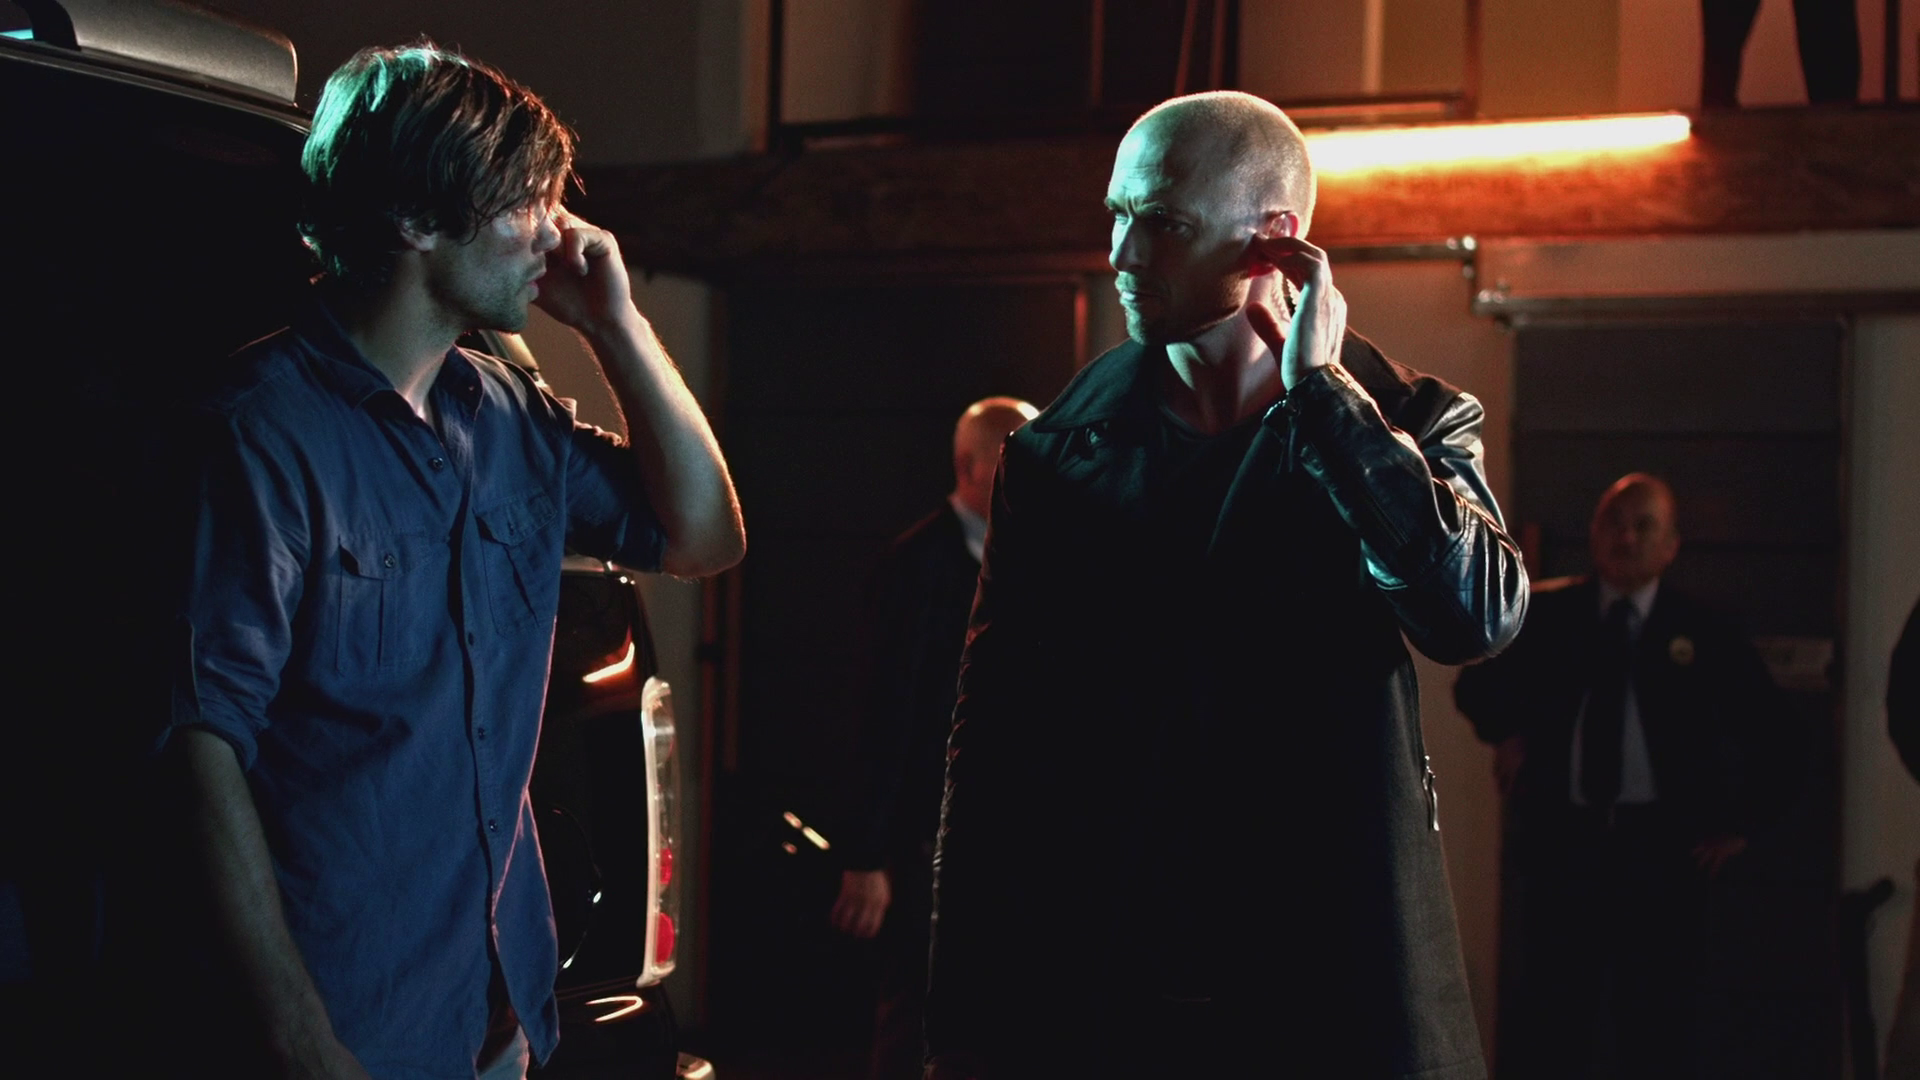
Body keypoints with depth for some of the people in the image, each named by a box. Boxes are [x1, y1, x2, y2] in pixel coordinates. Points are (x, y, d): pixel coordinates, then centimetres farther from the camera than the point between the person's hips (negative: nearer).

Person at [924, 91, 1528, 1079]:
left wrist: (1324, 392, -14)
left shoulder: (1405, 422, 0)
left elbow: (1480, 615, -18)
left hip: (1333, 987, -1)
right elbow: (994, 738, 1)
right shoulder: (1059, 449, 1)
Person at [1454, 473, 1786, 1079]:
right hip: (1561, 838, 1)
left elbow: (1762, 723, 10)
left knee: (1657, 1018, 3)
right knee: (1553, 1012, 2)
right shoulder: (1543, 613, 6)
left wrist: (1743, 821, 6)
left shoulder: (1702, 632, 2)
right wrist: (1506, 733, 0)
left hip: (1659, 845, -1)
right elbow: (1478, 681, 19)